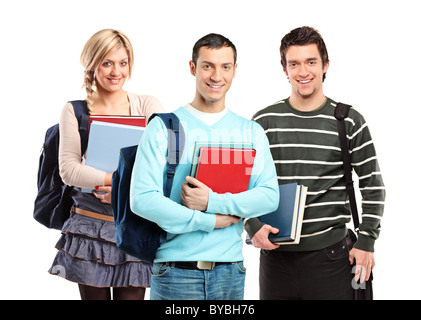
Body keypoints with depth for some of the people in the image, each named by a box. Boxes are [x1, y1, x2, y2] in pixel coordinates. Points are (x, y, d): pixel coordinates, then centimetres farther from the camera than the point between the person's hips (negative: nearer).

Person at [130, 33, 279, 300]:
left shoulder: (251, 132, 8)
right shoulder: (163, 128, -2)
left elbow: (269, 196, -3)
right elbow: (142, 199, -11)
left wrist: (212, 202, -16)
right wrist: (210, 221, -11)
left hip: (230, 270, 3)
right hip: (176, 269, -2)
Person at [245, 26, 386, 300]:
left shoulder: (349, 122, 2)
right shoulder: (264, 122, 5)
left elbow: (373, 187, 5)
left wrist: (366, 242, -2)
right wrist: (254, 227, -7)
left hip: (330, 255, -1)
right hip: (276, 253, 2)